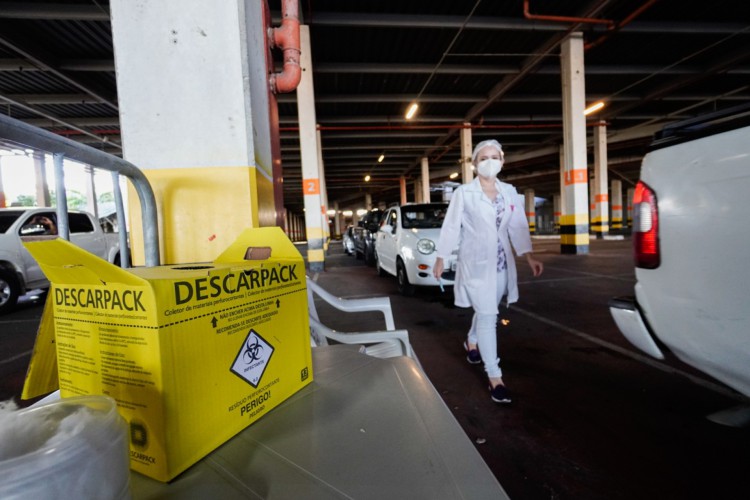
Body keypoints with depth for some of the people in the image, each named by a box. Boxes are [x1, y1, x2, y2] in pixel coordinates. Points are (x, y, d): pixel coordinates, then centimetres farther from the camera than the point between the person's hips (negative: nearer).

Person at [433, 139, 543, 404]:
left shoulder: (510, 192, 8)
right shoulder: (463, 193, -5)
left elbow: (518, 226, 9)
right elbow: (450, 227, -4)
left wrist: (529, 255, 1)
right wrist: (441, 258, -3)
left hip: (502, 263, 5)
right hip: (476, 263, -5)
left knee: (486, 311, 17)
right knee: (488, 315, -6)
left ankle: (471, 341, 47)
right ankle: (495, 377, 4)